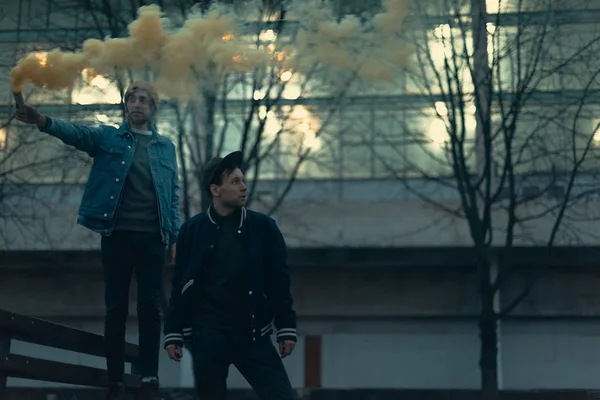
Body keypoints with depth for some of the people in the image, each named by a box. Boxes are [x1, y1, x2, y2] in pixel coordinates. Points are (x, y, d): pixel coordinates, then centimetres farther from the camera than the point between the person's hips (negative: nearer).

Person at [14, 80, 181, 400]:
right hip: (117, 235, -1)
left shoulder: (166, 147, 12)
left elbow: (173, 194, 12)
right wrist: (44, 121, -33)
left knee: (150, 308, 2)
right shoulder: (107, 137, 6)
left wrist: (174, 236, 5)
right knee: (116, 308, 3)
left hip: (153, 237, 1)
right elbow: (76, 133, -13)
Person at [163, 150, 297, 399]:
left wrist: (286, 328, -2)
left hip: (251, 333, 1)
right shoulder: (193, 229, 2)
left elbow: (278, 281, 2)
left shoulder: (263, 227, 2)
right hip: (207, 334, 0)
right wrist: (173, 333, 0)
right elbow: (180, 285, 4)